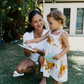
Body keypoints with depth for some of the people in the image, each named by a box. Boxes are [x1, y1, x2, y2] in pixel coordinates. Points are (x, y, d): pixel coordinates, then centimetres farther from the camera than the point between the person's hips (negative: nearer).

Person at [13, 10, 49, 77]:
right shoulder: (27, 35, -15)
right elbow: (27, 55, -12)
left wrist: (38, 51, -42)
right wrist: (27, 51, -37)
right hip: (32, 59, 2)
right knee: (19, 69, -21)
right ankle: (35, 67, 10)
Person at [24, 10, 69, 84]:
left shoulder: (62, 34, -17)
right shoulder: (49, 32, 4)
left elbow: (67, 47, -13)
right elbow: (40, 38, 11)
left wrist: (59, 55, -25)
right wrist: (30, 41, 5)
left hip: (58, 60, -6)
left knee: (58, 78, 8)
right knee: (53, 76, 21)